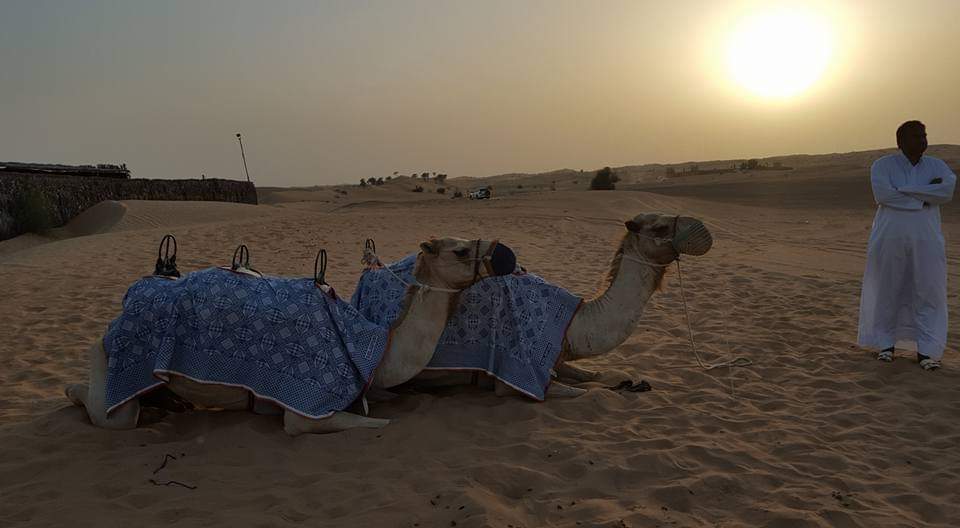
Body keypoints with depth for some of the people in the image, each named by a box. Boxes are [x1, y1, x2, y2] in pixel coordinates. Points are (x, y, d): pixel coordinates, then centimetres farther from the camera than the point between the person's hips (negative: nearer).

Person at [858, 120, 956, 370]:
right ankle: (886, 342, 19)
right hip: (889, 240, -2)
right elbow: (882, 194, -19)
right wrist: (924, 197, -13)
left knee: (928, 293, -1)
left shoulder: (937, 166, 6)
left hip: (925, 242, 2)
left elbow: (947, 191, -14)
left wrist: (902, 191, -17)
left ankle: (926, 349, 6)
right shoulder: (882, 165, -1)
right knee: (887, 292, 5)